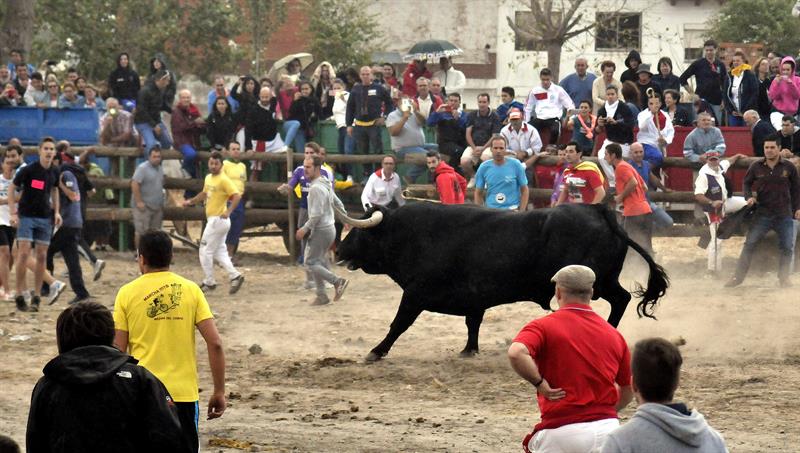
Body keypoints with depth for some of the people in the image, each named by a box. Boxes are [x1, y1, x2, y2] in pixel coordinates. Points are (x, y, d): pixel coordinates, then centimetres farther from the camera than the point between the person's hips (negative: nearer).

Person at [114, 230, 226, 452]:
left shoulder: (127, 293, 0)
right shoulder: (190, 290, 2)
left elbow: (117, 350, -1)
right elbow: (215, 343, -4)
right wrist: (219, 391, 3)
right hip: (184, 393, 1)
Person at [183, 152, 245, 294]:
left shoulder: (223, 180, -17)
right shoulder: (208, 178, 11)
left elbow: (237, 195, -24)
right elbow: (205, 194, 29)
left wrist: (228, 211, -31)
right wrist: (191, 201, 25)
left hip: (218, 220, -9)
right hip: (213, 220, 9)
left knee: (205, 251, -1)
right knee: (219, 252, 12)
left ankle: (209, 282, 8)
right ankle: (235, 276, 10)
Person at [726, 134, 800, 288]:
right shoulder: (756, 167, -2)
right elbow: (747, 183, 12)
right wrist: (749, 197, -7)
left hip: (784, 215, 0)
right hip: (762, 214, 0)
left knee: (787, 247, 2)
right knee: (749, 244, -5)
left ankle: (783, 278, 17)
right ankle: (738, 277, -2)